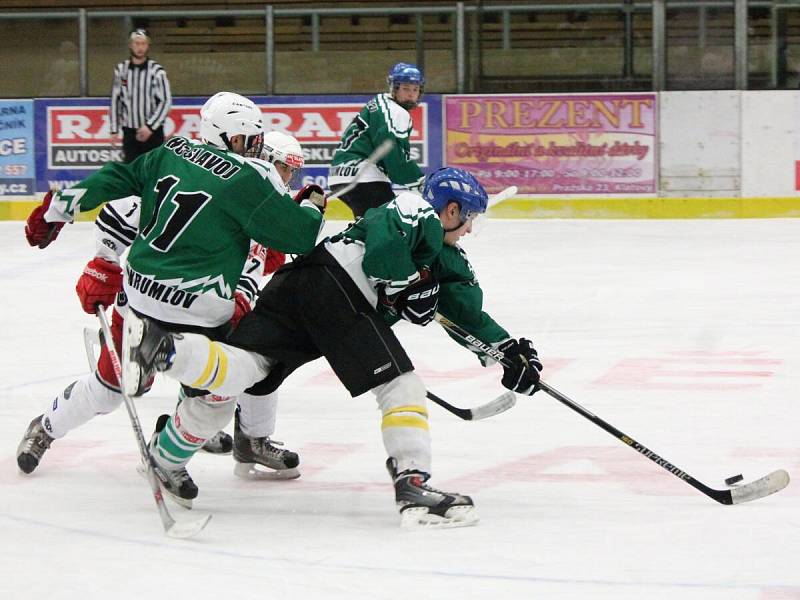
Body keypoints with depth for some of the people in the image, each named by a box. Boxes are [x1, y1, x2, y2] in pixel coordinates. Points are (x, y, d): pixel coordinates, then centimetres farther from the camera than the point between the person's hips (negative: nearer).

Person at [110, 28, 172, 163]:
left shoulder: (156, 71, -8)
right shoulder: (121, 70, 2)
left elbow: (166, 102, -10)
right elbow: (115, 101, 8)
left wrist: (150, 126, -16)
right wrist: (114, 130, 6)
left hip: (153, 132, -3)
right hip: (130, 133, 3)